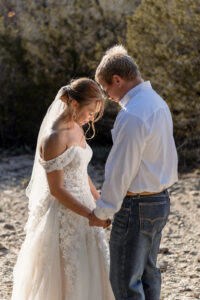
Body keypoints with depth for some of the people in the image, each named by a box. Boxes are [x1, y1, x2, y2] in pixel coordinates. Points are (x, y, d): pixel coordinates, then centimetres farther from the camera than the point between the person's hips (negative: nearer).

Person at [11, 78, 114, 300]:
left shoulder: (76, 130, 6)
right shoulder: (53, 138, -21)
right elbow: (56, 190, -20)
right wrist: (91, 215, -18)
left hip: (82, 208, 9)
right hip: (62, 213, -9)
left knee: (92, 271, 14)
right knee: (65, 277, 3)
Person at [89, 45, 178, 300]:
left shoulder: (132, 116, -23)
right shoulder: (158, 102, 8)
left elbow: (121, 170, -21)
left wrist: (101, 212, -9)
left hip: (136, 206, -10)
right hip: (160, 200, 10)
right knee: (148, 274, 20)